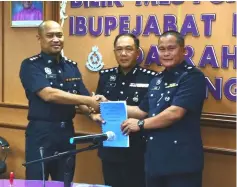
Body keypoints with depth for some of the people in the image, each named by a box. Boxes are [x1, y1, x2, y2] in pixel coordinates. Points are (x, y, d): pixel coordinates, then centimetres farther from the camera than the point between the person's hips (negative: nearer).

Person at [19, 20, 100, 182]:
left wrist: (92, 112, -13)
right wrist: (88, 100, -22)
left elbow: (80, 99, 11)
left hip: (67, 132, 5)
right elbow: (48, 94, -21)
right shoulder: (30, 65, -7)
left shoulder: (72, 66, 11)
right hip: (41, 133, -5)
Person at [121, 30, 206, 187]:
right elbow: (143, 111, 24)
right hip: (155, 158, 8)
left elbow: (175, 113, -20)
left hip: (181, 160, -8)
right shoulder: (157, 80, 16)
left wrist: (141, 124, -9)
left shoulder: (192, 76, -11)